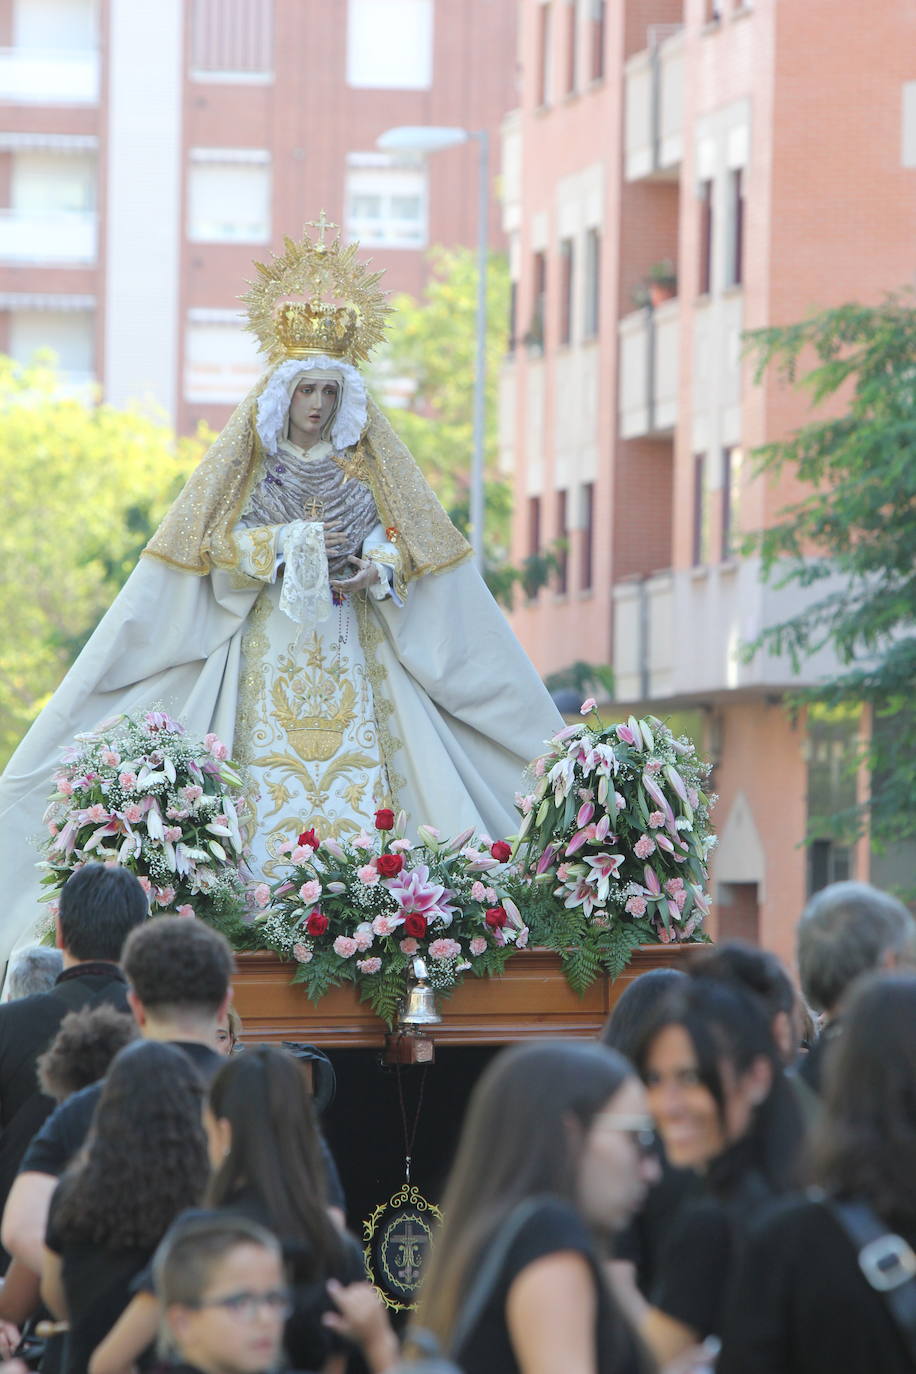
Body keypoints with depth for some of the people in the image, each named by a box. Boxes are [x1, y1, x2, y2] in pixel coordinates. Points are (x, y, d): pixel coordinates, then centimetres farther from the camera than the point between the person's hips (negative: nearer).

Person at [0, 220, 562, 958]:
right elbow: (213, 544, -1)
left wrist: (376, 568, -14)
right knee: (269, 787, -11)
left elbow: (406, 538, 7)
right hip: (267, 646, -1)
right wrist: (289, 544, -13)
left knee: (359, 785, -10)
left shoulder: (368, 461, 10)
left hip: (350, 649, 2)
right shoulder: (248, 460, 6)